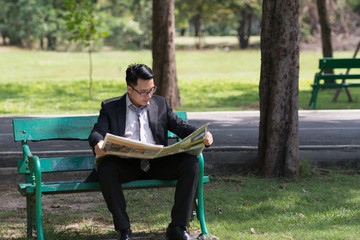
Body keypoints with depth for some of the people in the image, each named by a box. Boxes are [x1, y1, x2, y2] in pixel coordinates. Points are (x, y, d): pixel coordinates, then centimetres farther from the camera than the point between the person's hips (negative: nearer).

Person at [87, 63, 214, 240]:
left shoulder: (160, 103, 17)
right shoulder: (110, 107, 9)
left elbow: (181, 126, 13)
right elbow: (97, 132, -1)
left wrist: (202, 136, -8)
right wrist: (98, 145, -28)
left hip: (157, 163, 2)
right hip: (126, 164, -2)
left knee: (191, 163, -23)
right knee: (105, 168, -34)